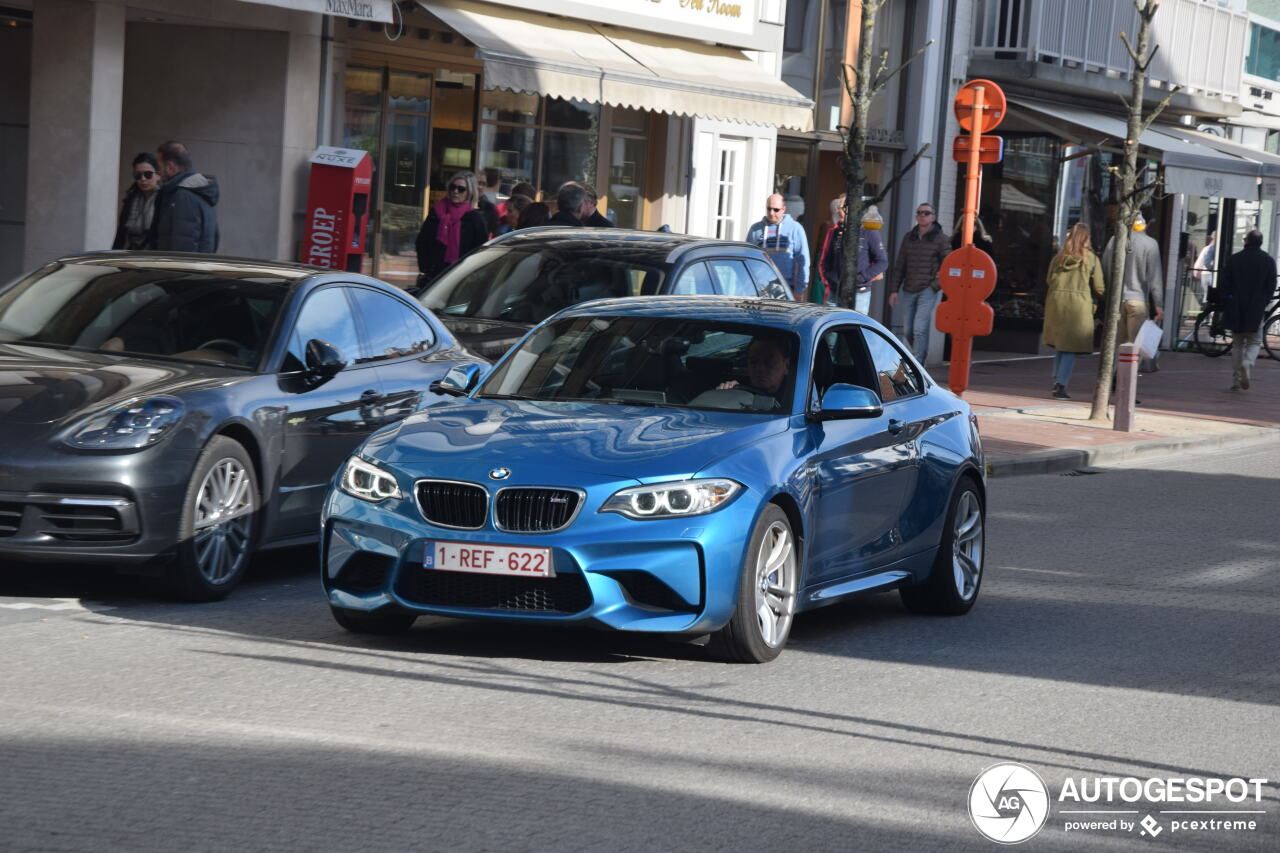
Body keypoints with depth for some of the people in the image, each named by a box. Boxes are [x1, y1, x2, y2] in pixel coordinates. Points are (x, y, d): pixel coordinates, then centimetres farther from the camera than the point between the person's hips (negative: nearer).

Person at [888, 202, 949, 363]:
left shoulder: (940, 239, -2)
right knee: (907, 330, 8)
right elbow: (900, 266, 13)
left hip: (928, 290, -5)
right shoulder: (909, 238, 10)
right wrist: (895, 290, 8)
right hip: (909, 290, 5)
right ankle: (922, 354, 31)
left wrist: (936, 285, -10)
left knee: (920, 328, -15)